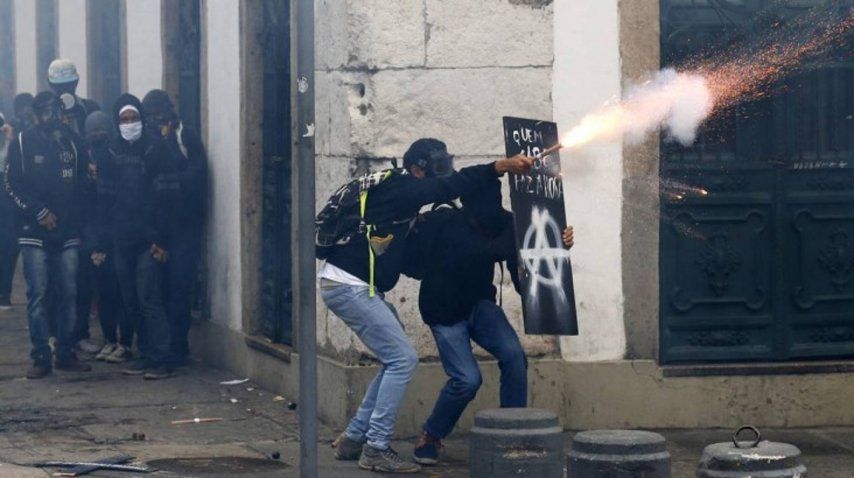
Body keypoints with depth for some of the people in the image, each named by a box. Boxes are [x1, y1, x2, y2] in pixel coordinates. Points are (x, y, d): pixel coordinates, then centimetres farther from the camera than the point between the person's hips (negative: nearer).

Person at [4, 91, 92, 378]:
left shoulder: (73, 142, 9)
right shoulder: (23, 144, 2)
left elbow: (83, 181, 12)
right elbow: (12, 184, -2)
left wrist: (74, 213, -2)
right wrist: (39, 213, -9)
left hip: (68, 232, 3)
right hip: (35, 233, -3)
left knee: (68, 294, 3)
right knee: (38, 295, -4)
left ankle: (66, 354, 10)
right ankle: (41, 357, -1)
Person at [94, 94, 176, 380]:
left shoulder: (155, 150, -2)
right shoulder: (110, 155, 10)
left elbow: (165, 198, -6)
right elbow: (104, 200, 10)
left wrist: (161, 239, -13)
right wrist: (102, 243, 5)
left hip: (148, 241, -5)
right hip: (121, 241, 5)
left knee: (148, 299, -10)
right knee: (131, 302, 6)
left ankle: (161, 361, -9)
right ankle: (147, 355, 15)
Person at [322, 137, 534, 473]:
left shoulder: (395, 192, 17)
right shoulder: (398, 190, -13)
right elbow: (448, 187, -26)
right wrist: (501, 167, -31)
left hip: (354, 287, 10)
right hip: (348, 286, -10)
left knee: (396, 360, 13)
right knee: (402, 359, -11)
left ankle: (354, 438, 16)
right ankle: (376, 449, -8)